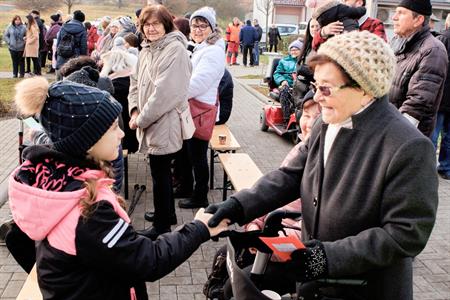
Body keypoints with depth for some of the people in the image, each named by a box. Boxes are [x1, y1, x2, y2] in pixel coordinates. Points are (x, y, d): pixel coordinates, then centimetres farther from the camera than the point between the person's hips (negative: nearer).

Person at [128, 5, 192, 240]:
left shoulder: (175, 49, -16)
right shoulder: (146, 49, 12)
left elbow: (166, 93, -23)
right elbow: (136, 82, 17)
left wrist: (142, 119, -16)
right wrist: (135, 110, 0)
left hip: (165, 123, -8)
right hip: (151, 123, 9)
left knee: (160, 174, 1)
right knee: (161, 171, 20)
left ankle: (162, 226, 15)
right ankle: (167, 213, 37)